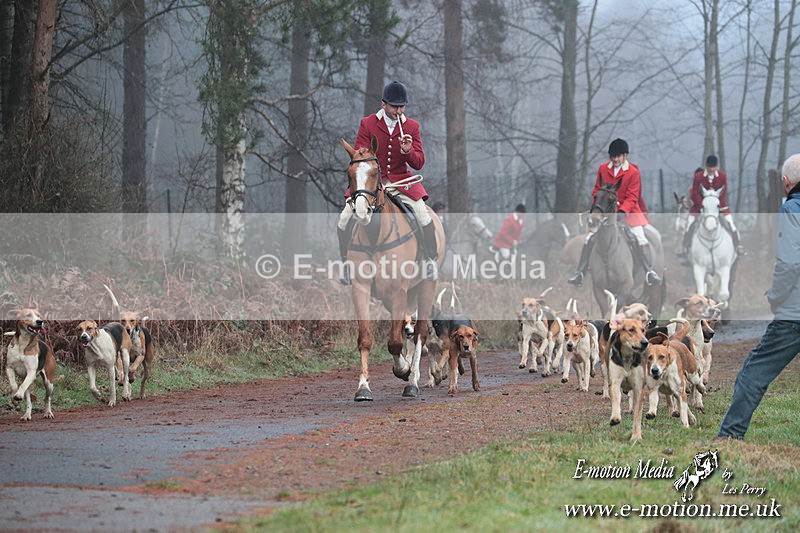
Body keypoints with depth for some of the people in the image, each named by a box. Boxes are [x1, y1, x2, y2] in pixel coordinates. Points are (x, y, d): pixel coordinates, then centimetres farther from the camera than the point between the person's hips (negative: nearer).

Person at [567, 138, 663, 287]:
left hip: (627, 211, -2)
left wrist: (622, 211, -25)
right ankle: (580, 273, 2)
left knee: (640, 239, -13)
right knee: (590, 239, -5)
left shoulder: (633, 172, -9)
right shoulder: (603, 169, 2)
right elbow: (597, 190, 11)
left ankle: (650, 272, -4)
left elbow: (632, 197, -11)